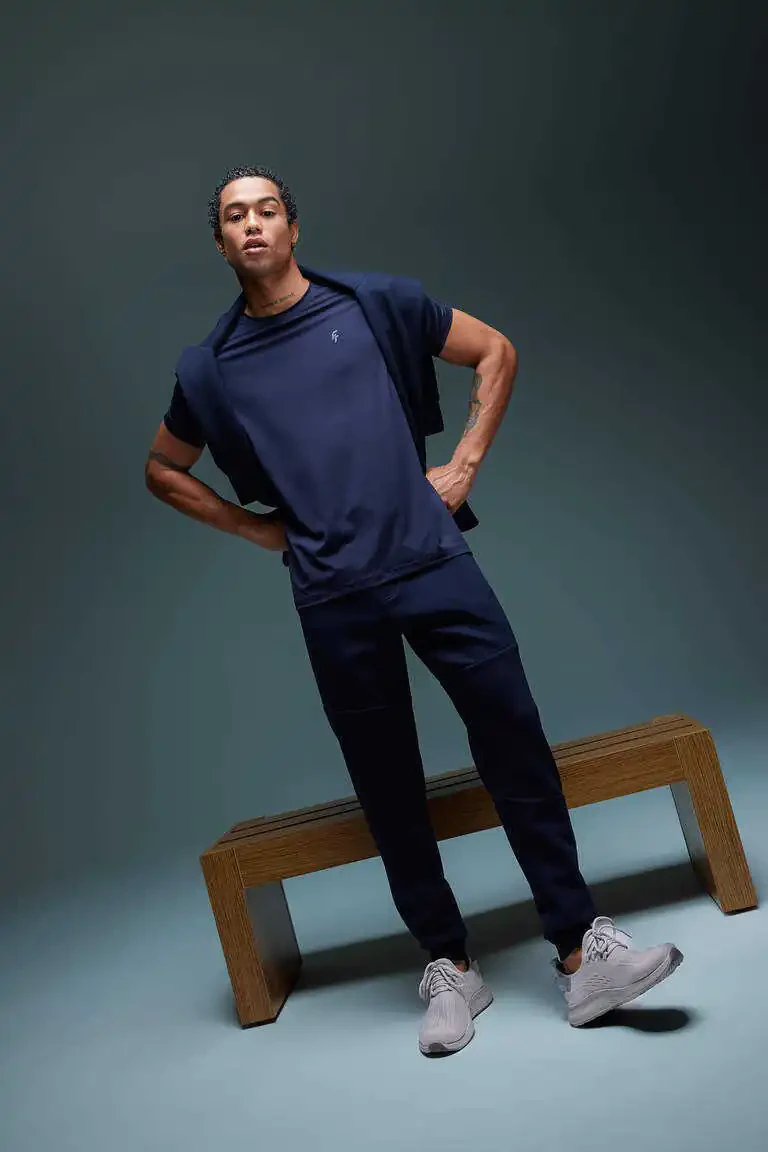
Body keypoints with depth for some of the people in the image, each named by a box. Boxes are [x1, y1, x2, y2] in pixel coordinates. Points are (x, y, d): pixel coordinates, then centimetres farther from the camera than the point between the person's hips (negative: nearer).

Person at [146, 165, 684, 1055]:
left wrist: (464, 464, 4)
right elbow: (164, 471, 23)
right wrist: (256, 526, 11)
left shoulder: (375, 304, 5)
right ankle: (449, 968, 21)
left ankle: (581, 953, 7)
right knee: (388, 790, 6)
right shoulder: (210, 368, 8)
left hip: (433, 563, -1)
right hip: (334, 599, 1)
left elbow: (495, 353, 13)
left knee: (518, 747, -6)